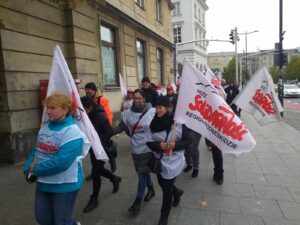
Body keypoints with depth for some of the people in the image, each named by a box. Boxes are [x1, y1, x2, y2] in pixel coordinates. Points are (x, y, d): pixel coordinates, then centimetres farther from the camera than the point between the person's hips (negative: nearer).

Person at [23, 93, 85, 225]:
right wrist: (28, 168, -4)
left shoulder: (72, 132, -22)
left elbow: (62, 161, -28)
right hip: (43, 183, 8)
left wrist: (36, 170, -19)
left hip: (65, 185, -8)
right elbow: (36, 151, 11)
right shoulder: (45, 127, 4)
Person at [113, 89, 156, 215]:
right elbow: (121, 128, 2)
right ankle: (151, 190, 44)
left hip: (148, 148, -4)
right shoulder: (128, 113, -3)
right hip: (136, 149, 4)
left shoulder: (152, 112, -13)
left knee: (142, 173, 1)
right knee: (143, 172, 19)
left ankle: (138, 201, 15)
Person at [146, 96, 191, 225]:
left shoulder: (178, 123, -18)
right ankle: (177, 192, 56)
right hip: (159, 160, 5)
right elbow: (149, 142, -2)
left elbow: (188, 141, -9)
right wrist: (158, 145, -22)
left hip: (173, 161, -4)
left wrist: (175, 145, -27)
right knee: (162, 184, 22)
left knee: (167, 189, 5)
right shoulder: (153, 123, -8)